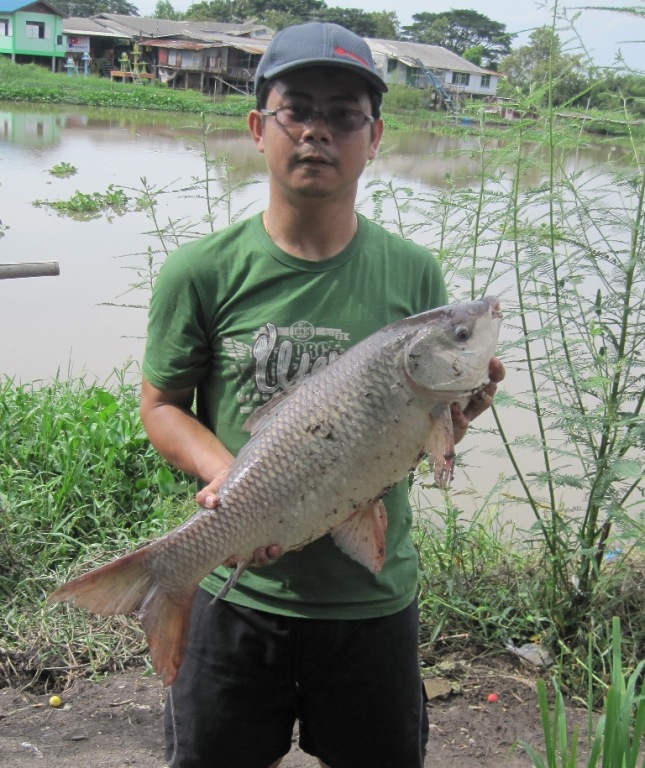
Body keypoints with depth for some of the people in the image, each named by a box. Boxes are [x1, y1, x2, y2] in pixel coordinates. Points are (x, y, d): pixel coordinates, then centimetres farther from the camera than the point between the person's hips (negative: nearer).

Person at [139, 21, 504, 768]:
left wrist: (456, 417, -18)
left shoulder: (413, 274, -4)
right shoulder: (201, 272, -9)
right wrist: (226, 474, -19)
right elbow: (162, 405, -1)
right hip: (238, 590, -1)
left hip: (374, 599, 1)